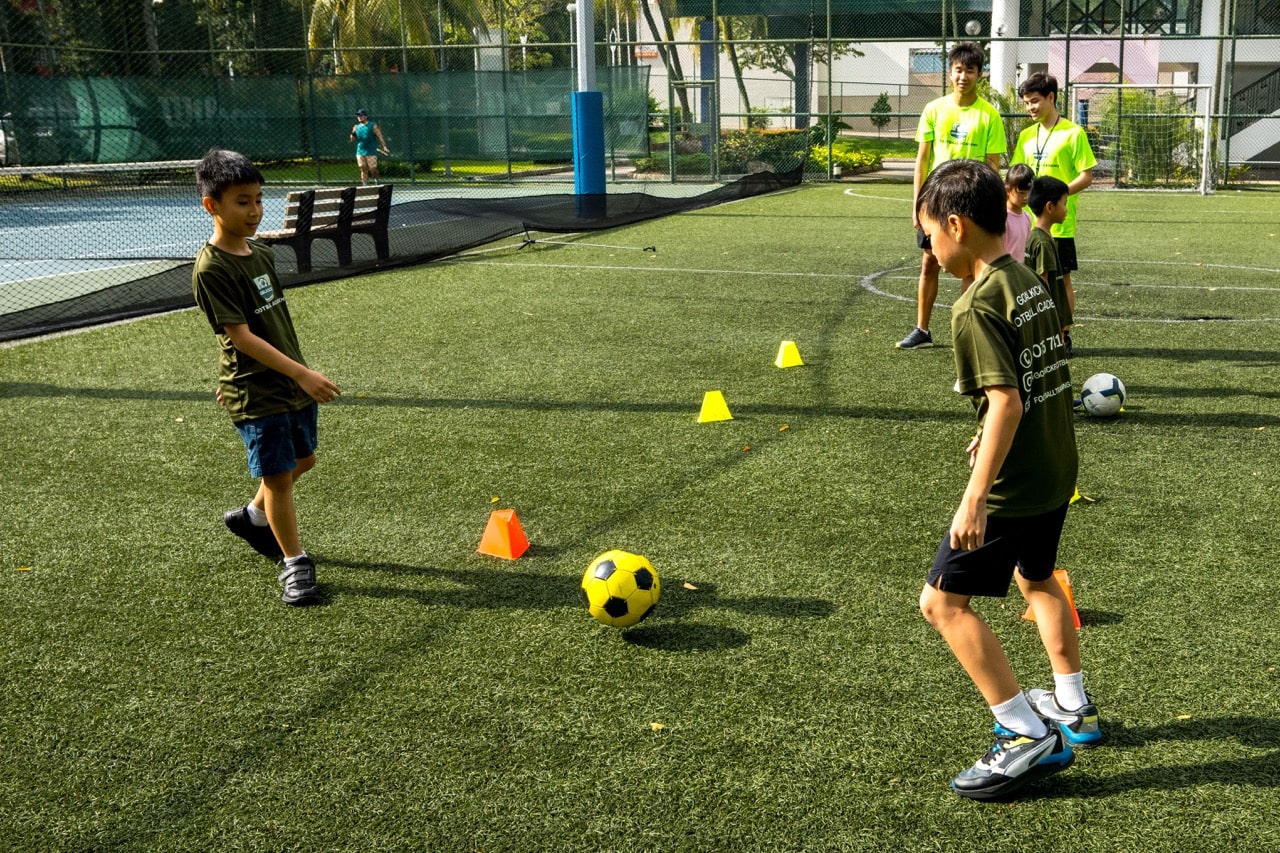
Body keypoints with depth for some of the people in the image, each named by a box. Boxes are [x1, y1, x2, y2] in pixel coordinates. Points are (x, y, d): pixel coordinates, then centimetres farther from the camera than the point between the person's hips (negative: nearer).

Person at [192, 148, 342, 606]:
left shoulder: (263, 254, 6)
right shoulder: (212, 268, -18)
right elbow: (241, 336, -22)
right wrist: (302, 373, -26)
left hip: (293, 384, 8)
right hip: (256, 393, -8)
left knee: (301, 461, 19)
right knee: (279, 475, -1)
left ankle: (253, 516, 43)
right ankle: (295, 563, 14)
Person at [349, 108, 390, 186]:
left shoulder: (373, 126, -3)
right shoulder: (357, 127, 10)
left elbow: (380, 137, -6)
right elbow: (352, 140, 15)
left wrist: (384, 147, -17)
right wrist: (353, 133, -5)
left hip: (371, 152, -4)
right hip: (360, 152, 4)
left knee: (372, 169, -6)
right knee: (363, 169, 1)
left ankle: (376, 179, 22)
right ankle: (365, 185, 4)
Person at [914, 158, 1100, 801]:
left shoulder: (977, 306, -20)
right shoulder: (1032, 284, 6)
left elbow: (1007, 402, -28)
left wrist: (974, 499, -29)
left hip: (1012, 485, -10)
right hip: (1057, 470, 10)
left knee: (942, 601, -2)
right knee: (1036, 578, 30)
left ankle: (1029, 736, -1)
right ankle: (1074, 709, 43)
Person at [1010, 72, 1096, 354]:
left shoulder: (1072, 133, -7)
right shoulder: (1026, 135, 11)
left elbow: (1087, 176, -8)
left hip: (1059, 223, -5)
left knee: (1061, 278, 2)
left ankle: (1063, 336, 10)